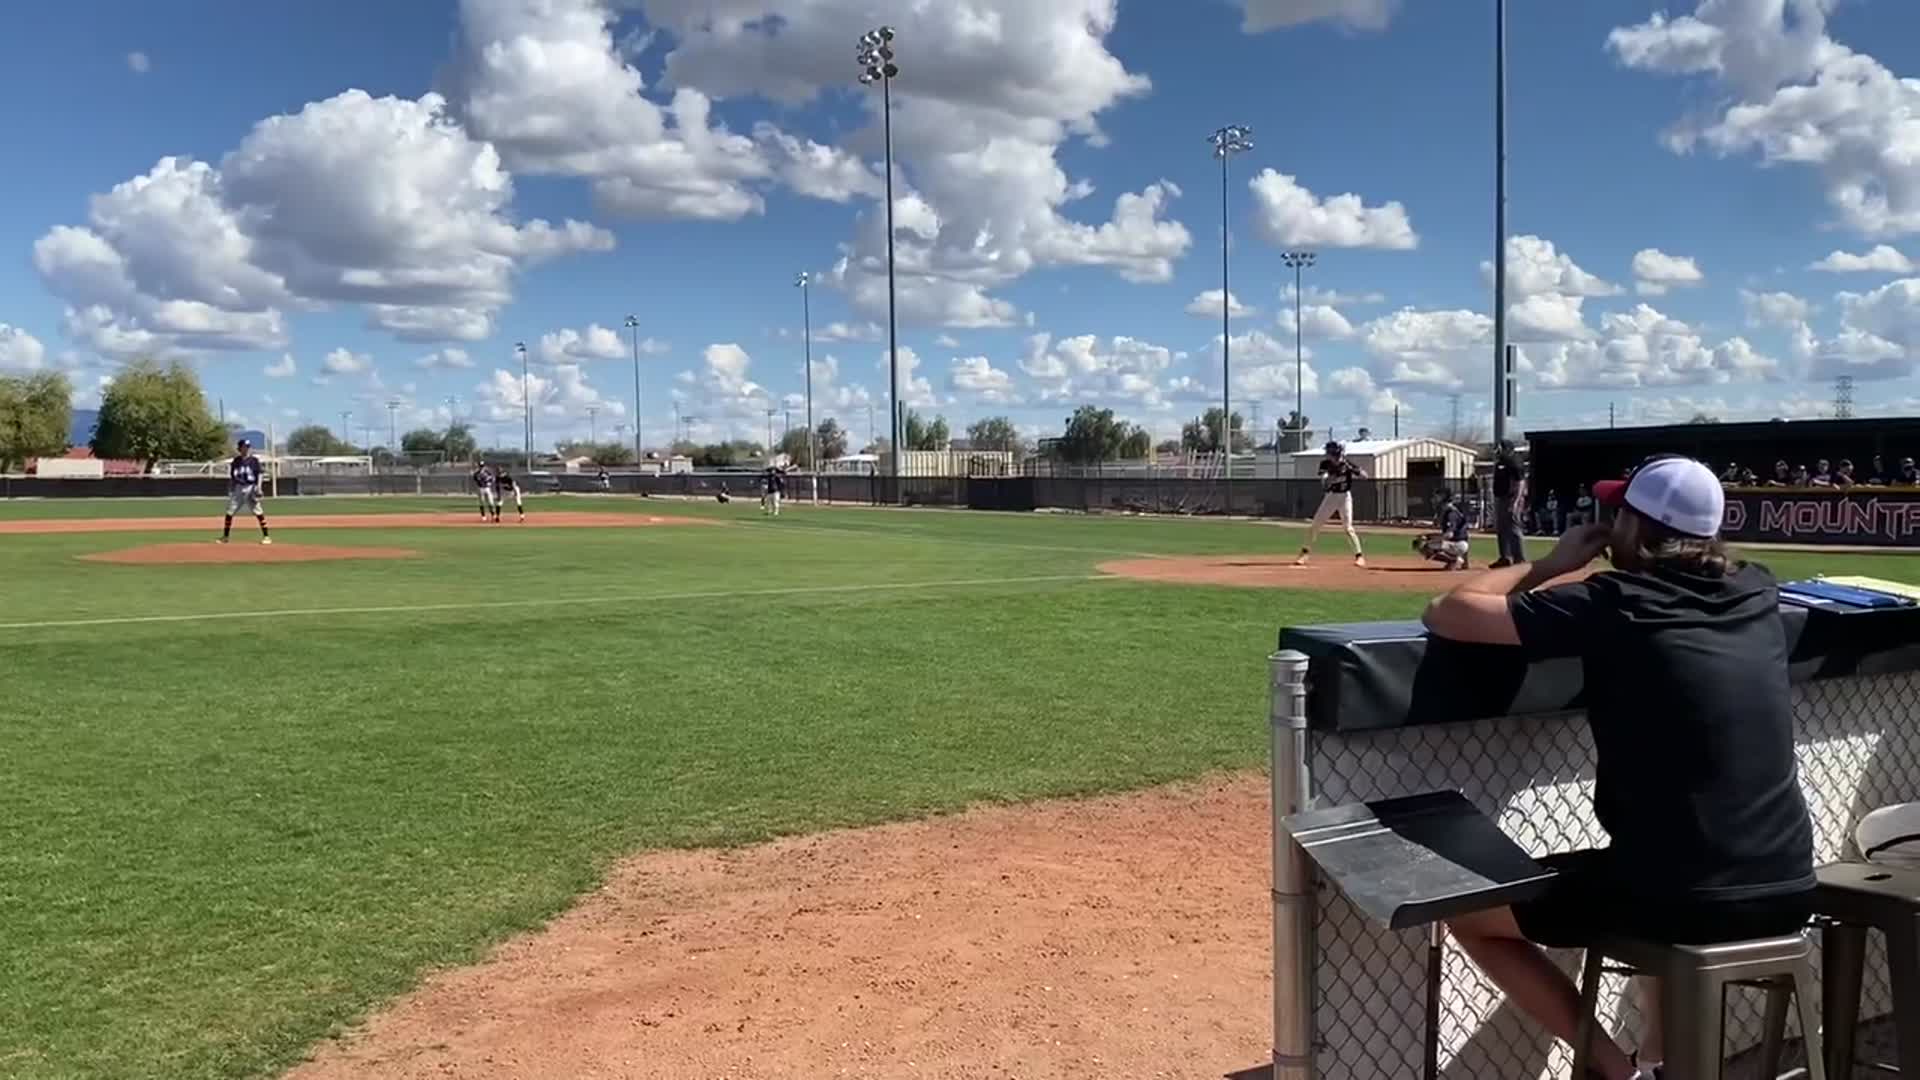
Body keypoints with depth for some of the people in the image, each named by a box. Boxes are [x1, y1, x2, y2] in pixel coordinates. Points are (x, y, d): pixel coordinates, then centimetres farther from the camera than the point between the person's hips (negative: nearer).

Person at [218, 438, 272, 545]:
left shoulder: (254, 460, -1)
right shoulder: (236, 461, 9)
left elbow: (260, 474, -3)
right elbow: (232, 477, 14)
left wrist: (258, 488, -13)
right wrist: (230, 490, 10)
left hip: (251, 488, -4)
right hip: (238, 488, 4)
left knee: (258, 512, -8)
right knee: (230, 511, 4)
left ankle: (266, 536, -5)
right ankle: (225, 536, 14)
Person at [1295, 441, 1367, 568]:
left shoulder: (1346, 464, -8)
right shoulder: (1325, 464, -7)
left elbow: (1365, 476, -11)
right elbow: (1325, 482, -22)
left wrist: (1352, 469, -25)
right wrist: (1336, 472, -37)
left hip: (1345, 496, -2)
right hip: (1330, 496, 2)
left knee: (1348, 527, -12)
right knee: (1315, 525, 2)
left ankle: (1360, 556, -4)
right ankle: (1305, 553, 15)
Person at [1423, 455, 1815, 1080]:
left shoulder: (1613, 603, -9)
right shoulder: (1758, 594, 7)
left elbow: (1446, 614, -6)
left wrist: (1549, 567, 7)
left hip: (1682, 900, -6)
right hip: (1787, 893, 6)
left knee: (1466, 910, 13)